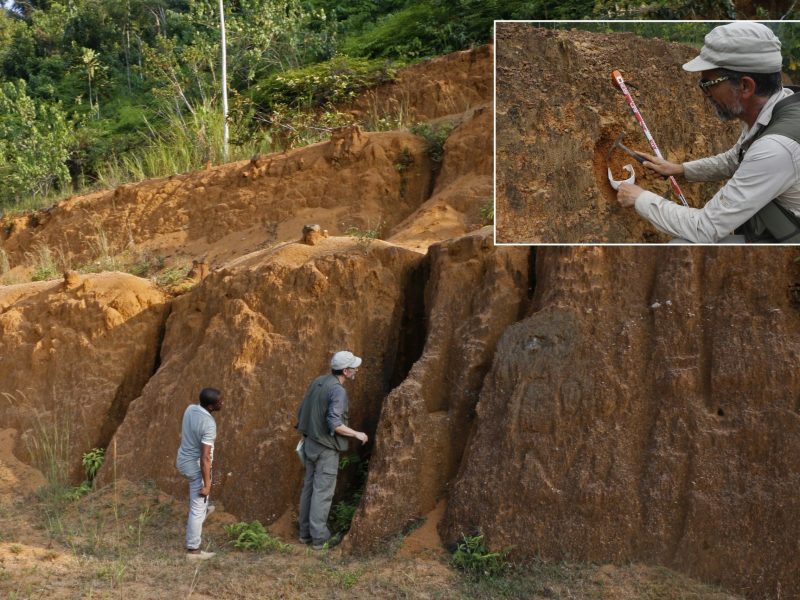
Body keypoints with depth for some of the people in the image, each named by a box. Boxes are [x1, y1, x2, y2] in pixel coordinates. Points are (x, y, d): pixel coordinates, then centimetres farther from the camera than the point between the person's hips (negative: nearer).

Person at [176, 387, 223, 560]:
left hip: (183, 460, 8)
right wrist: (206, 486, -22)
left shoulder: (190, 409, -7)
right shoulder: (209, 425, -31)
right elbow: (205, 458, -30)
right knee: (198, 509, 7)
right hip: (196, 467, -8)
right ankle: (193, 549, 18)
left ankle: (202, 509, 60)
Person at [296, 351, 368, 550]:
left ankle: (305, 532, 22)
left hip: (311, 443, 8)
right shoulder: (338, 391, -20)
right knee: (323, 492, -2)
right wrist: (357, 434, -13)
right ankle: (320, 538, 4)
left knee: (309, 487, 14)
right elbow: (335, 424, -27)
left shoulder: (317, 382, 5)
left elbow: (302, 413, 10)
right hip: (326, 448, -8)